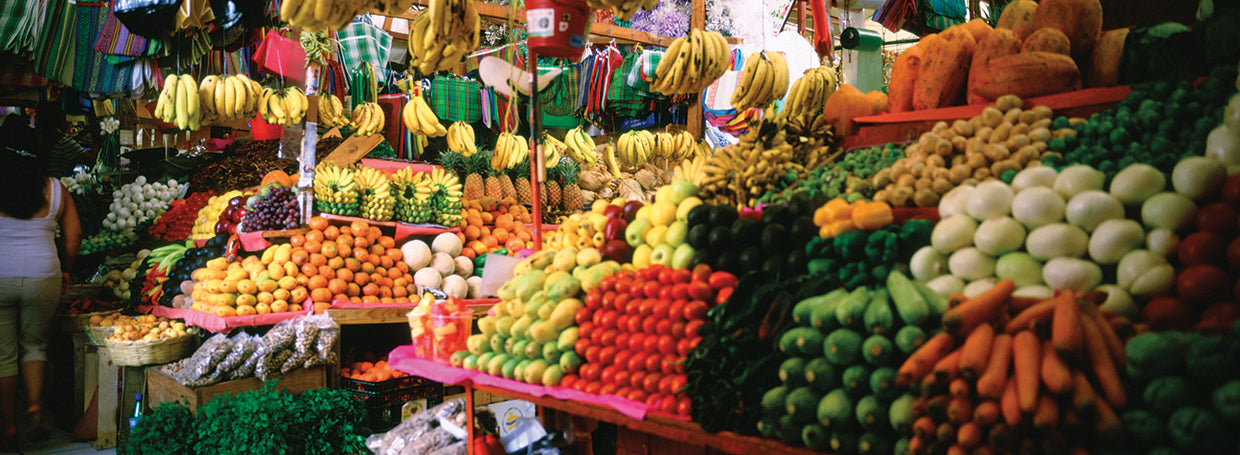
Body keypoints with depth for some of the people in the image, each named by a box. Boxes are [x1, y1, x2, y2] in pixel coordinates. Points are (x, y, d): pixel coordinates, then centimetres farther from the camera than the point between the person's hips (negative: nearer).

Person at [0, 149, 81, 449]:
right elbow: (74, 237, 2)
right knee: (34, 344, 20)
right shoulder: (55, 190, 1)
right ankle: (34, 406, 4)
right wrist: (64, 271, 15)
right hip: (43, 276, 1)